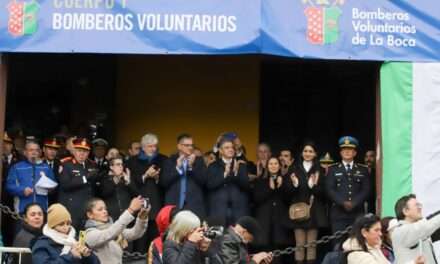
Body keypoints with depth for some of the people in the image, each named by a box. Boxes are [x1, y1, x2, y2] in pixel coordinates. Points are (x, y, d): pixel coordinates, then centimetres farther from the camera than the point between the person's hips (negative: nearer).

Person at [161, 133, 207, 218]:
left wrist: (192, 166, -10)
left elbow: (204, 180, 0)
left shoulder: (199, 161, 11)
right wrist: (177, 167, -9)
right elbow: (163, 182, 0)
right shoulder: (170, 161, 10)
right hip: (174, 207, 0)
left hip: (195, 207, 0)